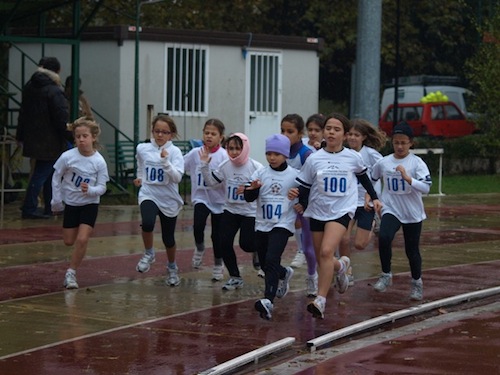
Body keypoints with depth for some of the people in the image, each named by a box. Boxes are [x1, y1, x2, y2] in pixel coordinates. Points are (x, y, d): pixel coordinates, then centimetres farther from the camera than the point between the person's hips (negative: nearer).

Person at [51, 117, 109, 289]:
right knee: (69, 241, 8)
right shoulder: (67, 157, -16)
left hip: (90, 204, -2)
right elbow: (56, 177, -3)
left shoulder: (99, 162, -17)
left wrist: (90, 190, -33)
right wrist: (56, 200, -1)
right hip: (70, 203, 2)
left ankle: (71, 273, -2)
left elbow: (102, 187, -13)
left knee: (82, 239, -14)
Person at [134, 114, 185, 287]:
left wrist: (165, 161, -32)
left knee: (168, 238, 10)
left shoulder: (174, 152, -10)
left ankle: (172, 268, 38)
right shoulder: (142, 149, 0)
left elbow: (177, 177, -22)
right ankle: (149, 254, -3)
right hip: (148, 195, 1)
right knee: (147, 223, -30)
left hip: (169, 200, -1)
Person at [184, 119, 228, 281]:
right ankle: (199, 248, 11)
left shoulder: (224, 156, -10)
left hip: (219, 199, -1)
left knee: (217, 234, 7)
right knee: (198, 225, -21)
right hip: (200, 196, 2)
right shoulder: (195, 153, 0)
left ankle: (218, 265, 27)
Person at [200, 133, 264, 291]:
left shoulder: (255, 167, -14)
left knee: (246, 244, -8)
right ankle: (234, 277, 12)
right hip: (230, 210, 4)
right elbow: (211, 181, 5)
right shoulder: (225, 166, -1)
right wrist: (204, 165, -8)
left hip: (250, 212, -4)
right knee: (225, 242, -4)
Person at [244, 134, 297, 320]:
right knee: (265, 265, 16)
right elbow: (249, 198, -7)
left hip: (283, 224, -5)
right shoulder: (260, 174, 2)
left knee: (271, 260, -22)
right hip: (262, 225, 5)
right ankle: (284, 274, 50)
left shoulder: (295, 175, -5)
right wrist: (252, 189, -27)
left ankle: (268, 301, -31)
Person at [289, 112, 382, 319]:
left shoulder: (353, 158, -2)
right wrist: (296, 194, -18)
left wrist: (374, 197, 20)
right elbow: (304, 186, 2)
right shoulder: (313, 159, -3)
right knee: (322, 260, 11)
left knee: (326, 251, -23)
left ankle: (321, 300, -22)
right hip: (318, 211, 3)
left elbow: (364, 177, 18)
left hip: (342, 211, -3)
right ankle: (340, 266, 48)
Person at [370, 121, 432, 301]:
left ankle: (417, 282, 32)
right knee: (384, 238, -26)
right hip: (391, 210, 1)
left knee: (412, 249, 8)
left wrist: (407, 178, -30)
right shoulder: (383, 163, 0)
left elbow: (426, 187, -20)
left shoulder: (417, 163, -9)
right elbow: (370, 180, 18)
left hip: (413, 213, -1)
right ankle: (386, 275, -9)